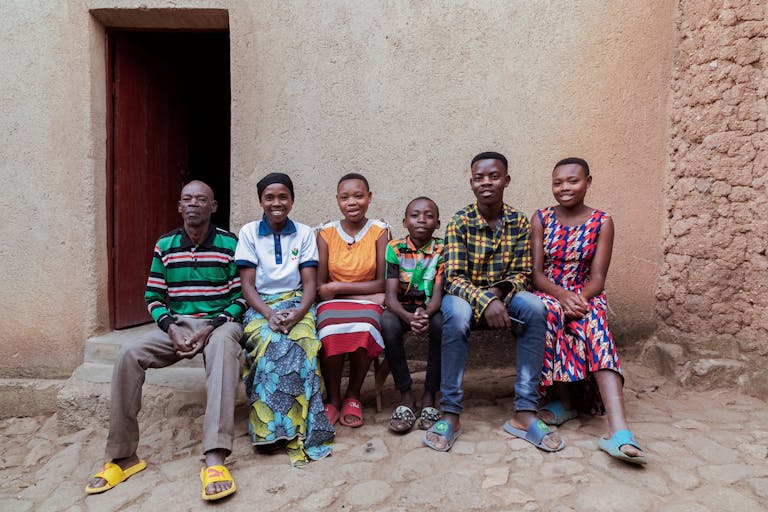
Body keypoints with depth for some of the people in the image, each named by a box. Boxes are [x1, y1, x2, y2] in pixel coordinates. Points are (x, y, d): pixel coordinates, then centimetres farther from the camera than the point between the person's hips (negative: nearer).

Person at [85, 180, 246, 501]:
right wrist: (171, 327, -10)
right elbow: (153, 298, 10)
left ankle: (215, 460, -46)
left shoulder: (230, 244, -1)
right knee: (128, 354, -23)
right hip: (177, 325, 4)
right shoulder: (165, 246, 9)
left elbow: (241, 297, -3)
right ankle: (122, 456, -11)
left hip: (220, 322, -4)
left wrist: (210, 328, -17)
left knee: (223, 347, -39)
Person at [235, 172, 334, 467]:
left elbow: (310, 283, 3)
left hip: (296, 303, 1)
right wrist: (269, 314, -18)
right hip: (260, 306, 0)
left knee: (302, 343, -32)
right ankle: (282, 429, -22)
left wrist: (298, 313, -18)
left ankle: (294, 429, -22)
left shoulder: (304, 233, 8)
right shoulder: (249, 232, 6)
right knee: (269, 342, -33)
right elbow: (247, 285, 0)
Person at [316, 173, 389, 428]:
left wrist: (338, 287, -9)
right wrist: (367, 291, -12)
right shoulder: (326, 233, 3)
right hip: (333, 303, 0)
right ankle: (333, 399, -9)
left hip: (367, 304, 0)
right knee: (331, 334, -34)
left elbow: (381, 283, -3)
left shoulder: (379, 231, 1)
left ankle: (353, 396, -7)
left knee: (364, 331, -34)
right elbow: (320, 287, -2)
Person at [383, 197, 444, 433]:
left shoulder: (442, 250, -4)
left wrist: (426, 314, -35)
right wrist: (409, 316, -34)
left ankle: (429, 394, -14)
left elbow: (438, 293, -12)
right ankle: (406, 395, -17)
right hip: (402, 308, 0)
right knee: (387, 324, -33)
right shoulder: (395, 249, -5)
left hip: (430, 309, 0)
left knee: (441, 325, -33)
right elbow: (391, 295, -12)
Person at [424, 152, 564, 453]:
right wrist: (485, 301, -35)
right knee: (457, 312, -37)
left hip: (503, 295, 3)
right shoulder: (459, 222, -11)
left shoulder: (519, 223, -2)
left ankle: (525, 413, -24)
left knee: (535, 308, -29)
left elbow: (520, 274, -2)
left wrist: (500, 292, -24)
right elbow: (453, 278, -18)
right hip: (466, 296, -2)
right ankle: (450, 414, -28)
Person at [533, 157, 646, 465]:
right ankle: (565, 402, -17)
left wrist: (578, 300, -25)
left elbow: (597, 277, -5)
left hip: (585, 297, 0)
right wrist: (563, 295, -22)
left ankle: (619, 432, -47)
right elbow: (536, 273, -3)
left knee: (594, 319, -36)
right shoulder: (541, 219, 4)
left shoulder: (602, 222, 3)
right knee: (549, 312, -36)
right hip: (547, 294, 0)